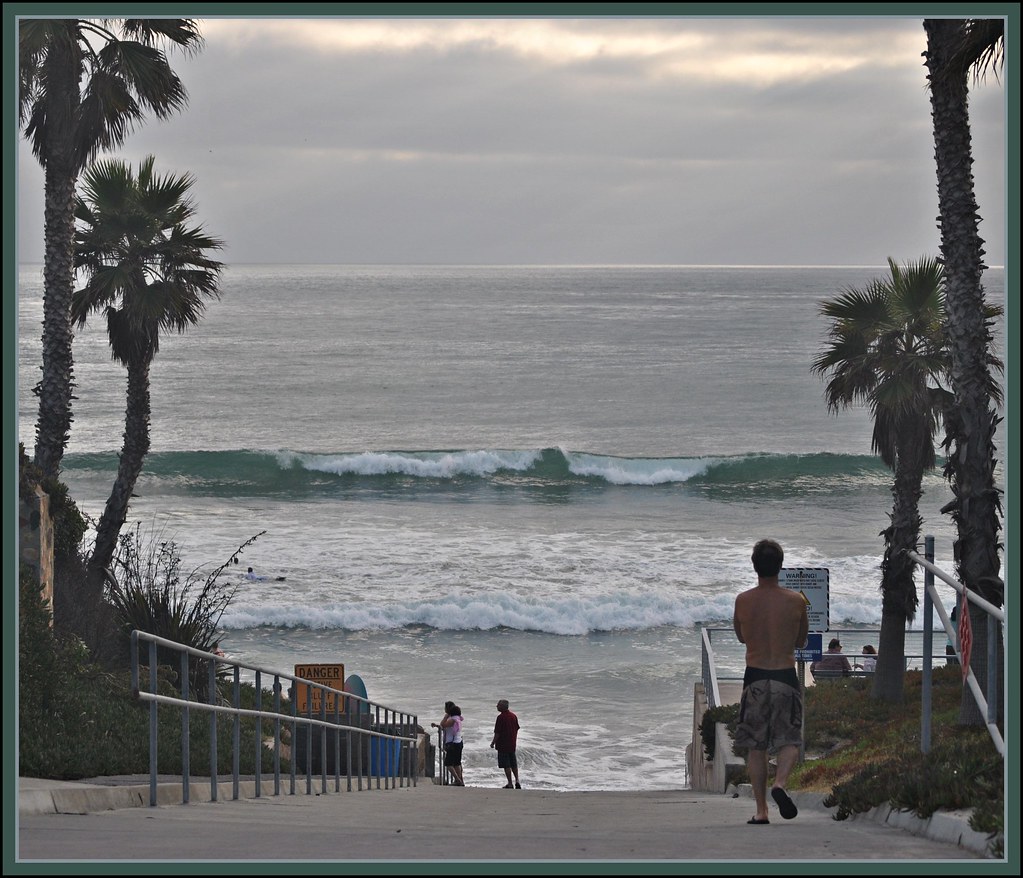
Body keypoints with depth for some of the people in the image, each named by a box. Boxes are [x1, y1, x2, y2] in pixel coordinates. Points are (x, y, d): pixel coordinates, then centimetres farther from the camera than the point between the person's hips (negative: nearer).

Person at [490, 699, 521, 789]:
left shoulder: (501, 717, -16)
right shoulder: (513, 716, 6)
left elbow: (497, 732, -16)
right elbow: (516, 729, 13)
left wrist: (493, 743, -5)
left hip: (503, 744, -7)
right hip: (512, 744, 7)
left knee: (506, 765, -2)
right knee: (513, 764, 17)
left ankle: (510, 783, -1)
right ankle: (517, 781, 10)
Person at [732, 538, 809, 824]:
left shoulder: (743, 601, -3)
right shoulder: (796, 601, -5)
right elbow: (801, 640, 9)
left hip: (754, 677, 1)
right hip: (785, 677, -1)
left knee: (755, 747, 8)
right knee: (790, 740, 8)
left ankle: (761, 809, 5)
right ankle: (780, 783, -20)